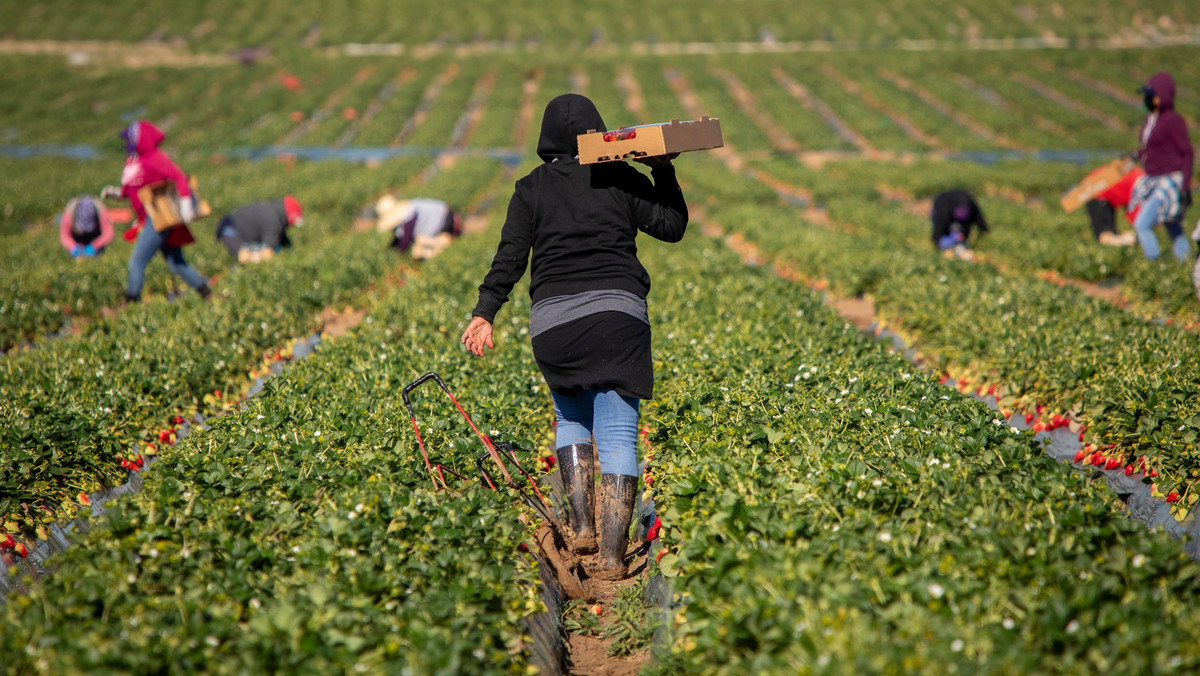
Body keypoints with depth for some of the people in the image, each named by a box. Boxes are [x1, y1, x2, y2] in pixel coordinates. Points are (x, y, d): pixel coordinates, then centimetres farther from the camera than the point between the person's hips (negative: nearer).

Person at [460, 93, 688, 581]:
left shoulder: (532, 189, 10)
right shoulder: (623, 179, 9)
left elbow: (510, 255, 1)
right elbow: (673, 226, 13)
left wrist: (485, 312, -2)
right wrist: (664, 171, 20)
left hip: (554, 320, 1)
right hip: (619, 312, -1)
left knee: (571, 417, 24)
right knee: (617, 436, 0)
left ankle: (581, 526, 11)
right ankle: (612, 556, -6)